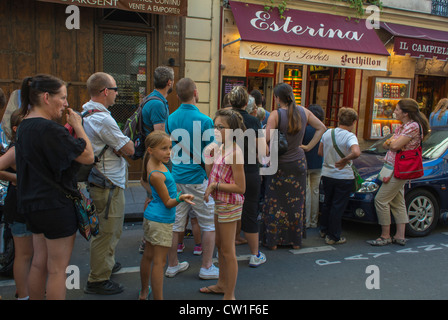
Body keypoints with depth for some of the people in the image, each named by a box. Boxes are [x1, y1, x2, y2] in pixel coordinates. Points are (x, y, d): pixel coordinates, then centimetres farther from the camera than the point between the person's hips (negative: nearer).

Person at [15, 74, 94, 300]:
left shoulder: (25, 126, 8)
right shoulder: (49, 128, -23)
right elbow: (87, 156, -21)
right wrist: (77, 125, -9)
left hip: (33, 204, 9)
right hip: (56, 205, -9)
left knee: (39, 263, 21)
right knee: (57, 269, 4)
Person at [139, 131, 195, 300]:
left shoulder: (155, 161, 1)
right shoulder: (156, 175, -24)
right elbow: (168, 203, -20)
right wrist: (181, 198, -34)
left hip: (151, 217, 10)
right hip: (161, 221, -10)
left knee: (148, 256, 20)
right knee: (159, 261, -3)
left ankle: (144, 292, 36)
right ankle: (158, 297, 5)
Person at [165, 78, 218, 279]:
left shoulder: (171, 119, 3)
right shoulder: (204, 121, -15)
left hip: (177, 177, 6)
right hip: (197, 179, -6)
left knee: (175, 223, 14)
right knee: (210, 225, 9)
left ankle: (172, 265, 26)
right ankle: (206, 268, 17)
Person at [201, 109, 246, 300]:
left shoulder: (235, 153, -21)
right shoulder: (221, 148, 6)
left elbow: (240, 187, -22)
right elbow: (211, 174, 9)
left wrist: (215, 185, -20)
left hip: (230, 206, -9)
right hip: (219, 204, 9)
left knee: (227, 251, 3)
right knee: (220, 246, 22)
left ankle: (230, 295, 19)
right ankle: (222, 284, 40)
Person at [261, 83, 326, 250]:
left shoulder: (276, 114, -16)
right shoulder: (303, 112, -1)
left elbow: (266, 138, -26)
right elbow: (321, 128, 9)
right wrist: (309, 146, 7)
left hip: (279, 165, -4)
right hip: (298, 163, 5)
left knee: (275, 203, 9)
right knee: (296, 203, 15)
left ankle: (273, 241, 18)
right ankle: (296, 241, 26)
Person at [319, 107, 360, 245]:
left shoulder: (327, 133, 0)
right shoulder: (349, 136, -17)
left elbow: (320, 152, 10)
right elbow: (356, 152, -36)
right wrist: (344, 160, -22)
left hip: (327, 175, 5)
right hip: (343, 177, -5)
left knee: (327, 203, 21)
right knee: (338, 207, 5)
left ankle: (324, 230, 35)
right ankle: (333, 237, 13)